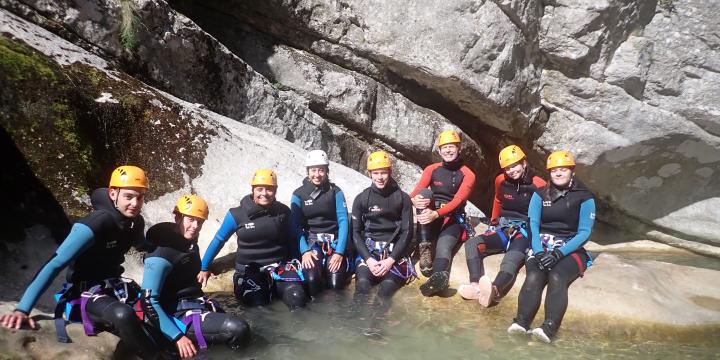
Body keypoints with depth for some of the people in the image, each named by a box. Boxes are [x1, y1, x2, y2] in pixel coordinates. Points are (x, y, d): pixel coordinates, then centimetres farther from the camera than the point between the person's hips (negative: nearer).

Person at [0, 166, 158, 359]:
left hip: (114, 286, 8)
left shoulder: (136, 222, -2)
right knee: (124, 316, -37)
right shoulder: (96, 224, -24)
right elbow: (55, 265, -28)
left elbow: (146, 248, 23)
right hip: (86, 292, -8)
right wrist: (22, 309, -33)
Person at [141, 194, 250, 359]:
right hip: (178, 314, -9)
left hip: (195, 303, 9)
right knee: (239, 330, -25)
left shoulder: (189, 241, 7)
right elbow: (149, 302, -24)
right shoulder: (162, 254, -19)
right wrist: (178, 337, -28)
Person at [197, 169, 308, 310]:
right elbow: (219, 240, 4)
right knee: (257, 302, -23)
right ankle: (264, 287, 6)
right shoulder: (237, 214, -7)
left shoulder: (283, 212, -2)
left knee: (297, 299, -22)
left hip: (279, 266, 0)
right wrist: (204, 268, 9)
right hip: (249, 269, 0)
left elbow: (290, 240, 12)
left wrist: (296, 262, 5)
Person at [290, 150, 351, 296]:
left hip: (334, 242, 1)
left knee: (336, 284, -17)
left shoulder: (335, 192, 0)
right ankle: (313, 301, 7)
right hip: (310, 241, 0)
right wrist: (304, 251, -17)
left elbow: (343, 222, -5)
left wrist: (339, 252, -15)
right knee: (312, 280, -27)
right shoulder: (299, 194, 1)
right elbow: (295, 226, -3)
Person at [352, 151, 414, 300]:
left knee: (388, 286, -28)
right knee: (363, 284, -27)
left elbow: (407, 232, 0)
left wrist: (390, 260, -12)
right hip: (368, 250, 1)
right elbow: (356, 232, 4)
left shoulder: (402, 198, 3)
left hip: (394, 252, 0)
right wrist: (368, 259, -11)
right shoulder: (361, 199, 5)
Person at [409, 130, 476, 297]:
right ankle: (425, 248, -34)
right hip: (430, 218, 3)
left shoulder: (467, 175, 1)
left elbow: (457, 200, -15)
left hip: (452, 220, -2)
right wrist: (414, 200, -32)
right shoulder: (431, 169, 9)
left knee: (443, 245, -34)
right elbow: (417, 191, -5)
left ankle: (439, 276, -67)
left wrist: (436, 214, -34)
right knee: (424, 193, -27)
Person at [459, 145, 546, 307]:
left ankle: (493, 290, -62)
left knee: (511, 260, -35)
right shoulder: (501, 181, 6)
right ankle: (476, 286, -36)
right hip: (504, 230, 6)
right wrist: (494, 222, 27)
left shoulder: (538, 185, -9)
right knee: (472, 243, -17)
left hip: (526, 233, -6)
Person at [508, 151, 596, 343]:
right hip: (542, 247, 2)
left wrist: (559, 253, -20)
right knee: (534, 277, -29)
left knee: (557, 277, -32)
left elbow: (584, 232, -5)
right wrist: (538, 251, -19)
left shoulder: (584, 198, 4)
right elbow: (533, 225, 0)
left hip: (571, 250, -2)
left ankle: (549, 328, -44)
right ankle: (521, 322, -41)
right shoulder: (540, 194, 11)